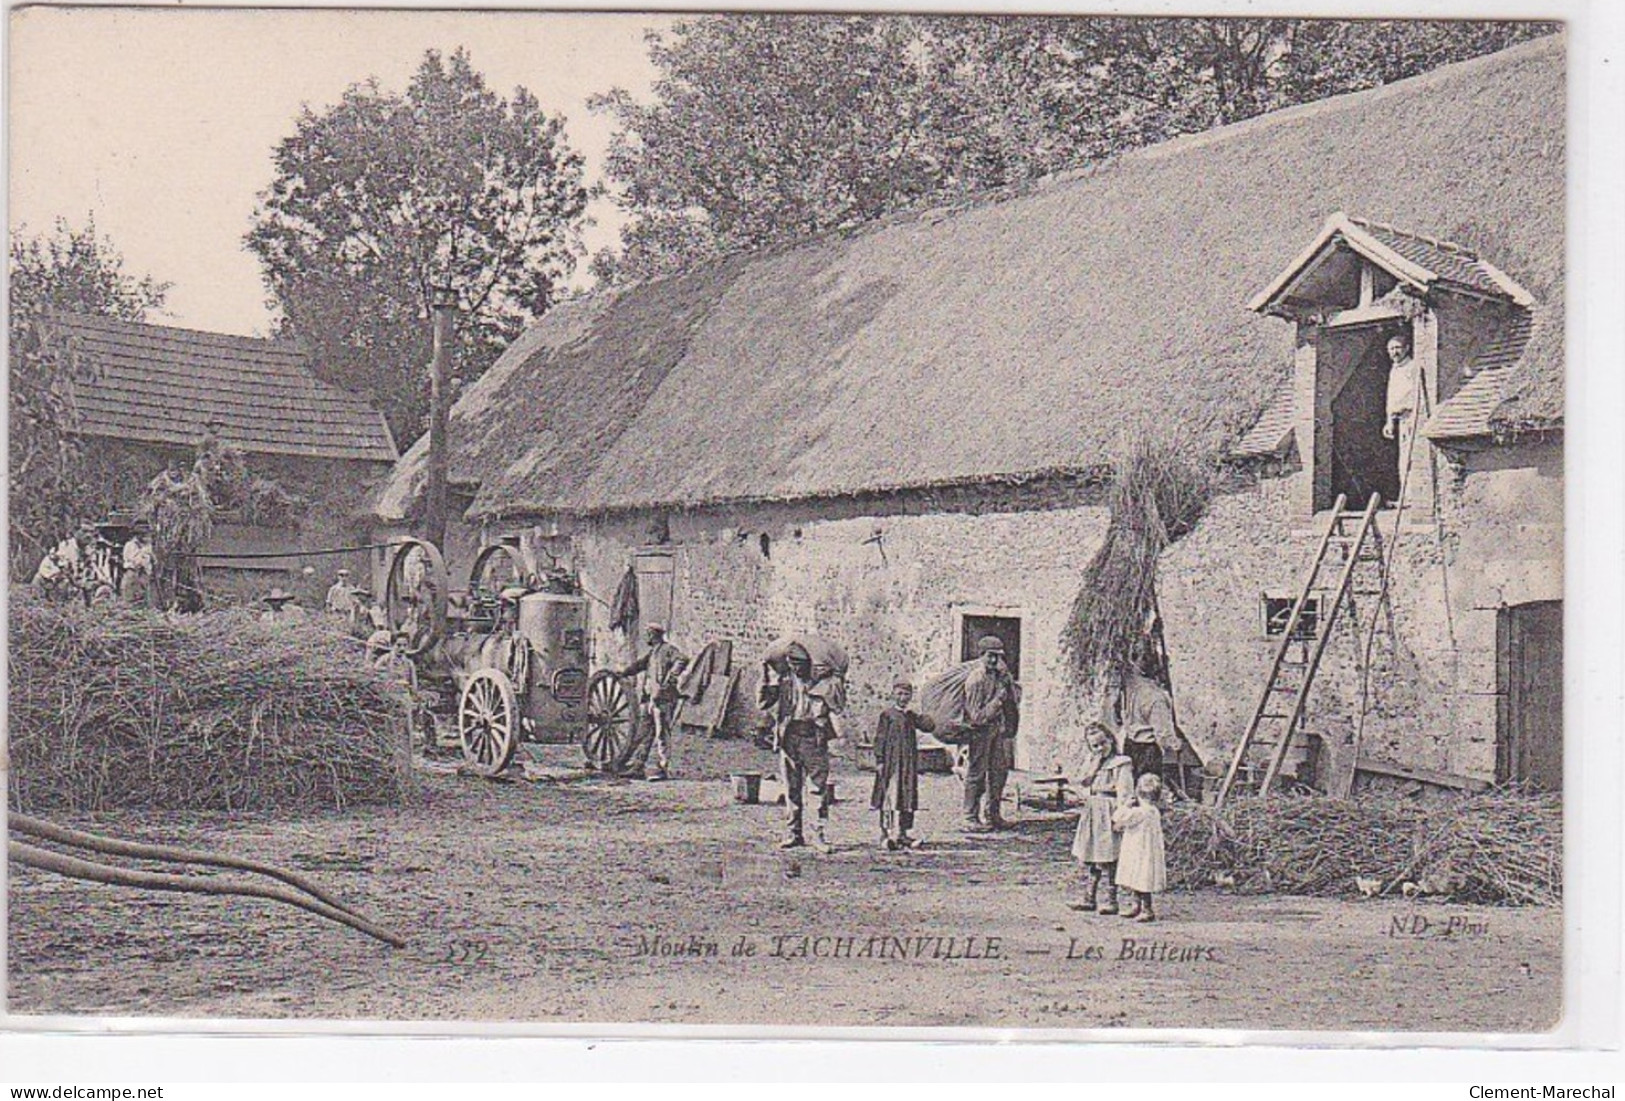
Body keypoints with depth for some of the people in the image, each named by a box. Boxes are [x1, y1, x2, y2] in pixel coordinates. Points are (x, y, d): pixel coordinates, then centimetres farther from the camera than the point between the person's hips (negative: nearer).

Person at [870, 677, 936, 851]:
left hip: (909, 763, 6)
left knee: (907, 799, 7)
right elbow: (880, 739, -5)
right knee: (890, 797, -6)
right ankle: (887, 834, -3)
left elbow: (930, 726, 5)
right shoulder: (887, 715, -2)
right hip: (891, 762, -6)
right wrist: (879, 760, -11)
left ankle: (901, 834, 14)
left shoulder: (912, 716, 14)